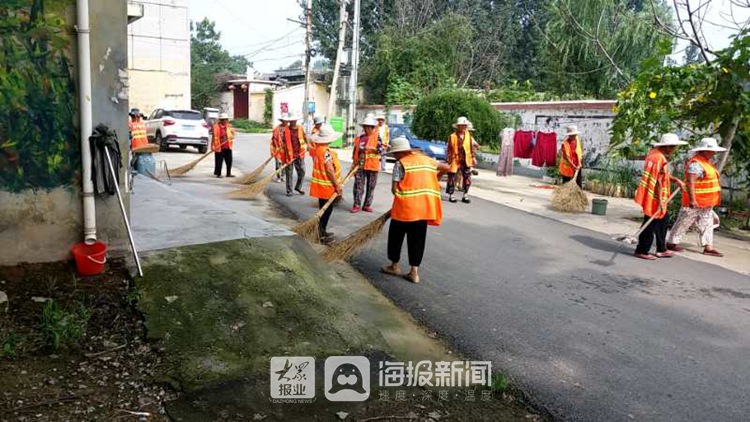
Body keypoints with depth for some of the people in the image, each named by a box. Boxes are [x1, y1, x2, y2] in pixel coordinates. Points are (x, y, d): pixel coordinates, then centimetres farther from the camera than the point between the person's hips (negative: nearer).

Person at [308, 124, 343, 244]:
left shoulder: (318, 148, 6)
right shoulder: (326, 151, -23)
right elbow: (329, 170, -24)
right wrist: (337, 185, -17)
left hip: (321, 185, 9)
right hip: (326, 186, -9)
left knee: (324, 209, 19)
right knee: (326, 209, 1)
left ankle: (322, 232, 28)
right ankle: (321, 235, 7)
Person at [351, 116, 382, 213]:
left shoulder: (376, 137, 1)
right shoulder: (360, 138, 10)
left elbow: (380, 149, -10)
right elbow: (355, 152, 14)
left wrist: (370, 149, -25)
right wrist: (354, 164, 9)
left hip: (372, 165, -2)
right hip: (360, 165, 2)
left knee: (371, 186, 5)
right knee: (358, 185, -4)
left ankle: (367, 205, 14)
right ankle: (357, 205, -1)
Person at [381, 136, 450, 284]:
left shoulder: (400, 163, -4)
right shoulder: (425, 159, 12)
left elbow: (394, 189, -8)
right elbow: (447, 168, 20)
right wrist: (434, 178, 33)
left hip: (405, 207, -5)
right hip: (424, 207, 5)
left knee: (396, 236, 14)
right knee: (417, 239, 11)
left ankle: (395, 265, 25)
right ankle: (414, 271, 11)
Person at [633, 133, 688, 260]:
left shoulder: (654, 152, 10)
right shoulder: (661, 159, -19)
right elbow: (658, 181, -22)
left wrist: (676, 180, 6)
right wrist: (660, 201, -21)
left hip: (650, 195, 10)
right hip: (654, 197, -10)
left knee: (663, 220, 18)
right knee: (651, 224, -1)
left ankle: (661, 249, 27)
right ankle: (642, 251, 9)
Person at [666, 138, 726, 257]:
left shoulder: (706, 162, 13)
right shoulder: (696, 163, -20)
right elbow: (690, 182, -26)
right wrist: (692, 200, -29)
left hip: (706, 202, 10)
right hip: (695, 202, -10)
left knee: (707, 224, 9)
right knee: (684, 222, 1)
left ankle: (708, 247, 13)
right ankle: (671, 243, 12)